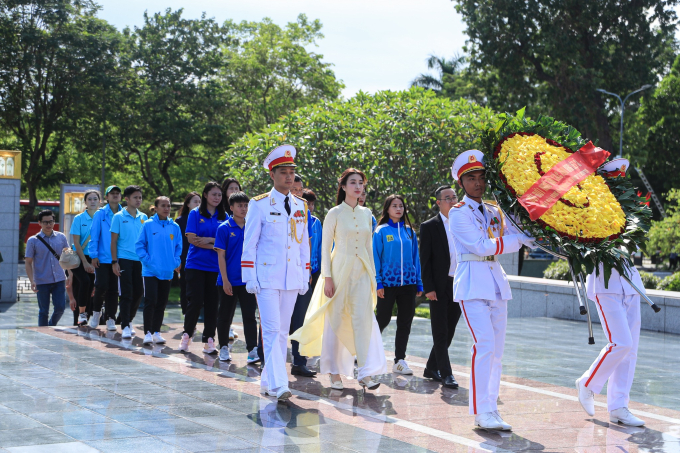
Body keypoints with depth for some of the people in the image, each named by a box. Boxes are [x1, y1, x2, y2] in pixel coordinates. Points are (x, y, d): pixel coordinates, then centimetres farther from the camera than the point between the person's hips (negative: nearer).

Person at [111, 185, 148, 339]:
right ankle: (125, 326, -3)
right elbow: (113, 241, -2)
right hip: (124, 259, -4)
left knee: (139, 292, 8)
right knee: (126, 294, -6)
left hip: (140, 260, 4)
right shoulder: (119, 217, -2)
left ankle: (129, 320, 28)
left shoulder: (143, 217, 9)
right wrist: (114, 262, -8)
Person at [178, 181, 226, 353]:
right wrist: (215, 246, -10)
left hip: (216, 267, 3)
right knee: (195, 301, -6)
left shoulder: (223, 217, 9)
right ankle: (187, 334, 12)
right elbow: (192, 239, -8)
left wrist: (208, 239, -9)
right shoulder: (195, 214, 1)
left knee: (212, 303, 2)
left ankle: (209, 339, 8)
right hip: (196, 265, -3)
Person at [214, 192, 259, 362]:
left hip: (247, 280, 2)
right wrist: (225, 280, -11)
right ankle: (224, 348, 24)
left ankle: (252, 350, -9)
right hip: (229, 281, -2)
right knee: (225, 316, 9)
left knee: (250, 316, -5)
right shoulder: (224, 228, -3)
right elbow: (221, 255, -5)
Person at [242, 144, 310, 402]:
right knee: (272, 330, -12)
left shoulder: (300, 206, 12)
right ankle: (277, 385, -18)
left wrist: (305, 276, 12)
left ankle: (268, 381, 18)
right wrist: (249, 278, -7)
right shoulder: (259, 205, -2)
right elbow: (249, 243, -2)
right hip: (266, 277, -5)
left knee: (283, 331, 8)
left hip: (292, 279, 5)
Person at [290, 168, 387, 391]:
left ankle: (365, 373, -9)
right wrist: (327, 278, -10)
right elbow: (325, 247, -4)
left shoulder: (366, 214, 11)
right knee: (335, 321, 1)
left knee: (364, 319, -7)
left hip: (362, 272, 4)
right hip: (340, 270, -3)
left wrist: (372, 275, 12)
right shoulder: (335, 213, -3)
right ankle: (335, 373, 10)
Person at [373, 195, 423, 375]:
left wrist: (419, 283, 8)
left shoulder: (409, 231, 9)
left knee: (405, 322, 5)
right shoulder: (381, 231, -2)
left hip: (408, 284, 4)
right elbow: (376, 257, -3)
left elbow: (415, 257, 12)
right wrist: (378, 282, -10)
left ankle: (399, 360, 11)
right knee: (383, 320, 4)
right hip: (388, 283, -4)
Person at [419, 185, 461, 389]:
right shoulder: (429, 227, -2)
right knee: (440, 333, -3)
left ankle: (431, 368, 21)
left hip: (459, 286, 5)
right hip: (439, 287, -5)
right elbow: (425, 260, -5)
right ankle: (446, 374, -1)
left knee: (448, 332, 10)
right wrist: (428, 288, -12)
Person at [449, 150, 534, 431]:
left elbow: (514, 235, 19)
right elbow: (482, 246, -13)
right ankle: (481, 411, -16)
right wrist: (519, 240, -14)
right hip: (472, 283, -7)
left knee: (496, 349, 5)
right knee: (485, 344, -18)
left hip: (496, 282, 7)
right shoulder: (459, 214, -4)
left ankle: (489, 408, 10)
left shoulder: (493, 212, 16)